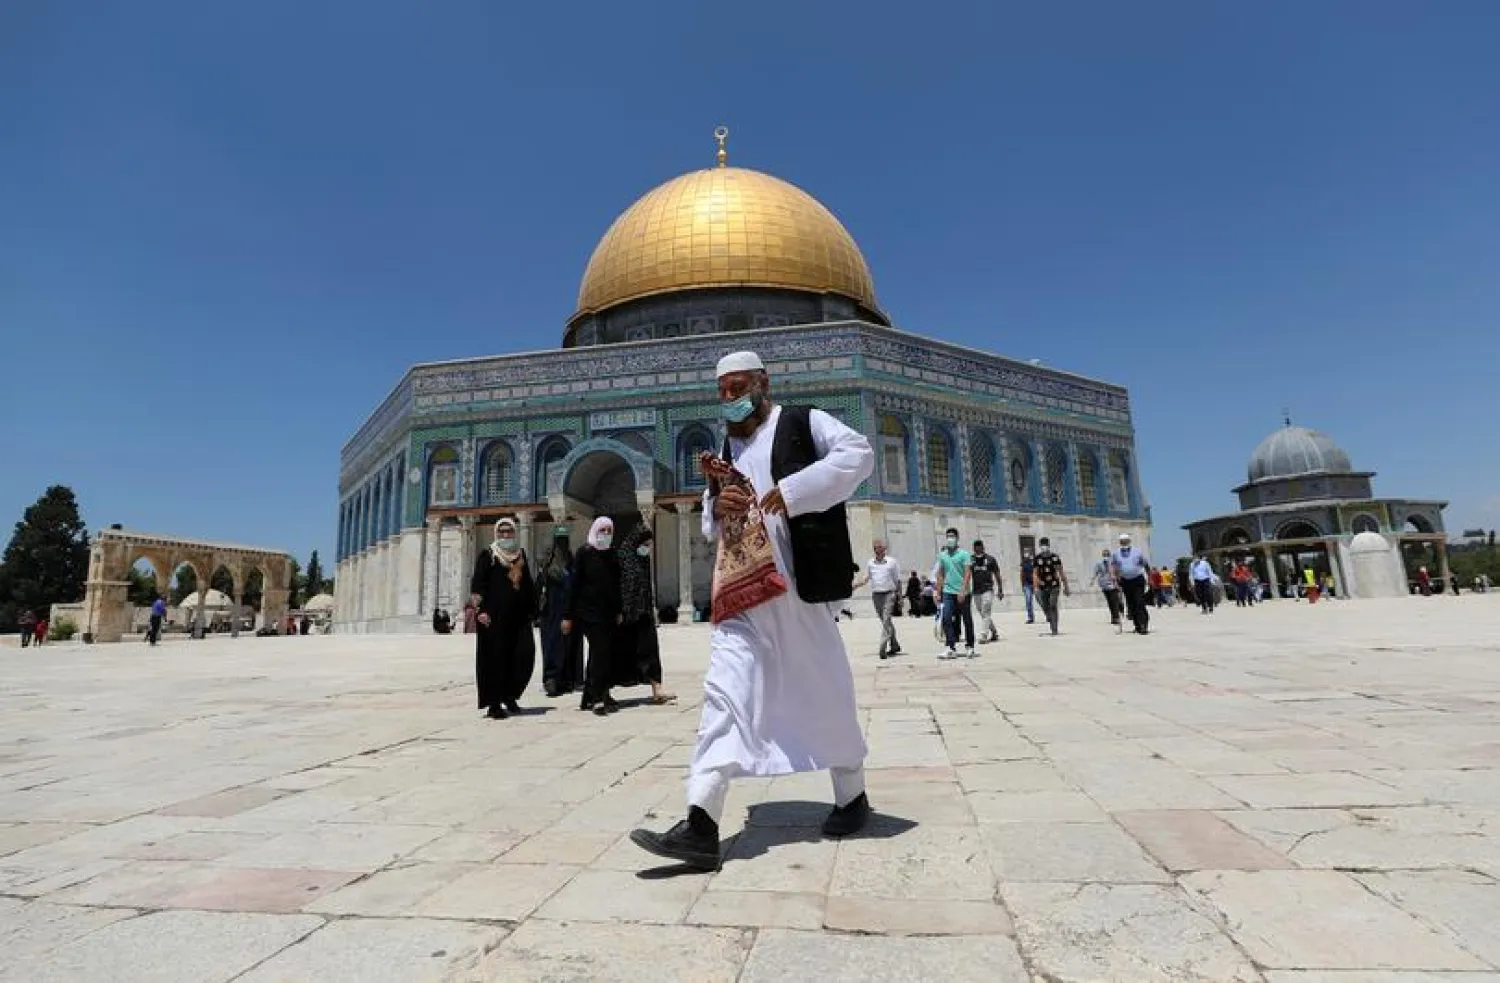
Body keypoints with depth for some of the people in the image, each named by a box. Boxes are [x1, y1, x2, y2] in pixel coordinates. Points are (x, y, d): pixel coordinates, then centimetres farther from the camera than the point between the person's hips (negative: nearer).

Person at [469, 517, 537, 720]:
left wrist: (531, 610, 14)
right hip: (494, 616, -5)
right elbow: (476, 585, -5)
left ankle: (510, 696, 19)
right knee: (495, 657, -2)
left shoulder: (521, 555, 17)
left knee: (525, 655, 0)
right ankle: (493, 704, 6)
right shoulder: (488, 556, 3)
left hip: (519, 614, 5)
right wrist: (480, 610, -15)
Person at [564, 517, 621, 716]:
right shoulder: (584, 553, -4)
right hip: (588, 611, -6)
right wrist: (568, 616, -8)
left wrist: (618, 612, 12)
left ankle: (590, 698, 20)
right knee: (601, 650, -14)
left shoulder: (612, 555, 10)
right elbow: (575, 585, -6)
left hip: (607, 612, 6)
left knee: (597, 654, 11)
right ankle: (599, 697, -8)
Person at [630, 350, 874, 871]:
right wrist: (717, 507, -3)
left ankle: (851, 797, 32)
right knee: (726, 692, -8)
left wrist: (791, 490, -22)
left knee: (824, 692, 9)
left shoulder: (803, 422, 3)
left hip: (801, 584, -4)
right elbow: (709, 526, 22)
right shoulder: (725, 450, 20)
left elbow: (858, 453, -14)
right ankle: (700, 825, -11)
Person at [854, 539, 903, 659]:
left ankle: (882, 648, -17)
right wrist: (854, 584, -5)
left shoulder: (892, 561, 0)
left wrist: (899, 596, 1)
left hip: (889, 594, -4)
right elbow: (866, 578, 11)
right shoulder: (870, 563, 9)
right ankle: (894, 645, 27)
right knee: (885, 621, 13)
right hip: (876, 594, 4)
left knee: (886, 620, -14)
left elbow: (898, 580, 3)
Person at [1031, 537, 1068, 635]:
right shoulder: (1036, 558, 1)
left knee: (1053, 606, -9)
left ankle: (1054, 629, -6)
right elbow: (1035, 573, -3)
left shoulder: (1055, 557, 2)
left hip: (1054, 586, -1)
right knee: (1045, 608, 6)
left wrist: (1066, 586, 6)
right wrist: (1035, 587, -13)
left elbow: (1061, 572, 6)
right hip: (1042, 587, 1)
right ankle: (1050, 621, 31)